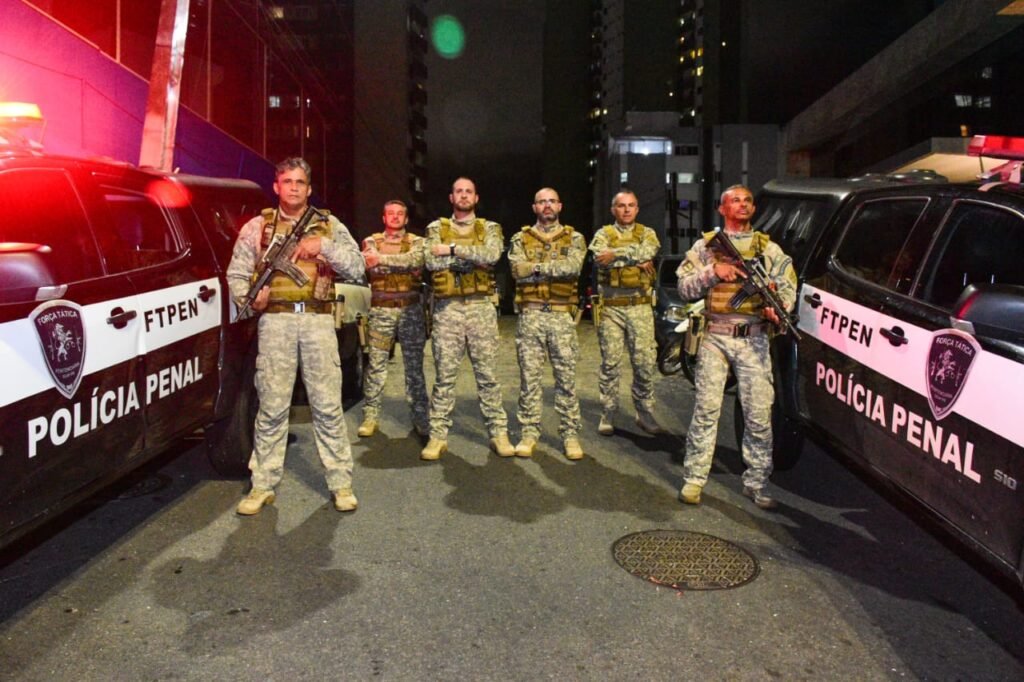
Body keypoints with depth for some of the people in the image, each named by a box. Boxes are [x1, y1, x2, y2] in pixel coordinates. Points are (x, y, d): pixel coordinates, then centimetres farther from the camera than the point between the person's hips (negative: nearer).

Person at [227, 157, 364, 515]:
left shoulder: (330, 225, 12)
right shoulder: (257, 227, 11)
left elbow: (357, 267, 4)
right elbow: (236, 275, 11)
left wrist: (324, 246, -10)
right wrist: (250, 298, -9)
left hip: (318, 320, 0)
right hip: (276, 319, 0)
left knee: (328, 406, 2)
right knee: (272, 407, 2)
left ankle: (341, 483, 11)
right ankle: (263, 486, 12)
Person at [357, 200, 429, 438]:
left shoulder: (417, 242, 8)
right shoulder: (371, 241, 10)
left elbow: (416, 260, -15)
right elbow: (371, 267, -7)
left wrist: (383, 259, -20)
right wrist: (404, 264, -14)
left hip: (411, 310, 0)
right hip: (381, 310, 0)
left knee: (414, 365, 5)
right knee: (376, 365, 1)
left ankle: (420, 416, 12)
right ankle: (370, 415, 9)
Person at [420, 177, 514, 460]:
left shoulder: (490, 228, 9)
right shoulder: (436, 228, 9)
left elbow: (492, 255, -13)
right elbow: (431, 261, -9)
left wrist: (453, 249, -12)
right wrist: (473, 256, -9)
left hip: (481, 307, 0)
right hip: (447, 309, 0)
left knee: (488, 375, 5)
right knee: (444, 375, 3)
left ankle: (499, 432, 13)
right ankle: (438, 435, 11)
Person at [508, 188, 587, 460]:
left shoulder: (574, 238, 8)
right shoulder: (520, 239, 8)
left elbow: (573, 266, -13)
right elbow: (518, 271, -9)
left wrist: (537, 266, -11)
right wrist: (556, 268, -10)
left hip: (562, 316, 0)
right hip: (530, 315, 0)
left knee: (566, 377, 3)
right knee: (529, 377, 4)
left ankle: (570, 434, 12)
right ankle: (529, 432, 13)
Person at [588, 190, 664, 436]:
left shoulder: (646, 233, 11)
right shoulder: (603, 234, 8)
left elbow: (647, 252, -12)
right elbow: (599, 258, -13)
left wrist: (616, 255, -17)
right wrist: (636, 259, -14)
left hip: (640, 306, 1)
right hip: (610, 307, -1)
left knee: (645, 362, 1)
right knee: (610, 363, 2)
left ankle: (645, 412, 14)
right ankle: (608, 414, 11)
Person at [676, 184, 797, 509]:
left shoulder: (768, 248, 14)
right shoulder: (705, 246, 11)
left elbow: (787, 285, 9)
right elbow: (685, 287, 5)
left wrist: (778, 308, -12)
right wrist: (713, 271, -10)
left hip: (753, 340, 1)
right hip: (715, 338, -1)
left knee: (759, 415, 2)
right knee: (706, 409, -2)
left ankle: (756, 483, 14)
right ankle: (693, 479, 6)